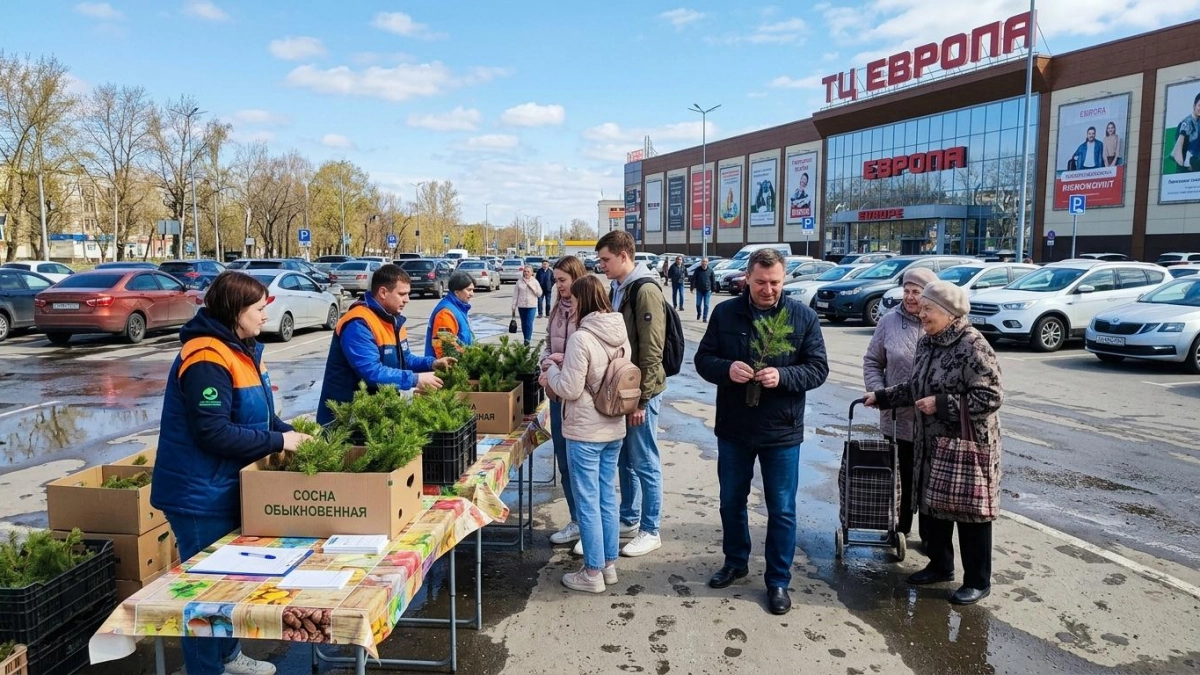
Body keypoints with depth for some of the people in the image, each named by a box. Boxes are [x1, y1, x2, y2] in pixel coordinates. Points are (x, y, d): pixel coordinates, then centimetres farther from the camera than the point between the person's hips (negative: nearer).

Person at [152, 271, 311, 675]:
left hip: (225, 487, 10)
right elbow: (214, 433, -29)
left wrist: (290, 433, -2)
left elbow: (255, 414, 14)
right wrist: (278, 442, -22)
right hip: (199, 493, -10)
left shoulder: (241, 350, 7)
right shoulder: (207, 359, -24)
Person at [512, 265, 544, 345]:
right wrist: (513, 307, 2)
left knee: (529, 323, -13)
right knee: (524, 323, 9)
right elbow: (515, 295, 5)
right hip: (521, 306, 2)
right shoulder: (519, 282, 3)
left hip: (532, 306, -2)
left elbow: (539, 294, 1)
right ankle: (525, 338, 20)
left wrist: (532, 287, -11)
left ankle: (528, 339, -14)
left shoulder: (535, 282, 3)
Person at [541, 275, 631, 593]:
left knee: (588, 502, 4)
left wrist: (552, 372, 1)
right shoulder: (621, 334, 4)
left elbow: (570, 389, -18)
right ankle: (609, 564, 27)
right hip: (614, 428, 8)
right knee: (608, 497, 16)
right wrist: (567, 363, 11)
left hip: (585, 433, -7)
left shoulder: (581, 338, -20)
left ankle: (593, 573, 13)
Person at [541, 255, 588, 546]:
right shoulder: (557, 309, 11)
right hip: (558, 392, 8)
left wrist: (567, 360, -19)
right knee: (564, 460, 15)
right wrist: (547, 362, -2)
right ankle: (577, 521, 28)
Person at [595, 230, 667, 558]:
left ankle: (649, 530, 15)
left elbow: (651, 351, -20)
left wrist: (641, 399, -20)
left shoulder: (645, 290, -17)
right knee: (625, 459, 18)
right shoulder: (618, 289, 11)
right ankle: (629, 520, 32)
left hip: (640, 392, -9)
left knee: (644, 463, 2)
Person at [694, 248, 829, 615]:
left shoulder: (804, 317, -5)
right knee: (731, 501, 17)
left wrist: (782, 375, -24)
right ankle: (735, 561, 39)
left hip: (781, 431, -2)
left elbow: (818, 369, -5)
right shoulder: (725, 313, -1)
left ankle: (778, 580, 24)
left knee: (781, 510, 8)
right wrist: (727, 369, -21)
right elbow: (703, 359, 1)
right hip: (733, 427, 2)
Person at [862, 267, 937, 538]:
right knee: (901, 477, 13)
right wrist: (879, 393, -7)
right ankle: (900, 528, 28)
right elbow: (872, 362, 7)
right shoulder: (889, 322, 1)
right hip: (897, 417, 2)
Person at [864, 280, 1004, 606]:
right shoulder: (927, 343, 7)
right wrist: (881, 396, 13)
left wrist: (941, 404, -22)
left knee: (970, 512, 4)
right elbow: (914, 387, 18)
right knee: (931, 506, 17)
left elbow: (990, 396, -22)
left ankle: (978, 581, 20)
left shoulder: (973, 346, -19)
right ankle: (940, 566, 35)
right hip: (931, 444, 8)